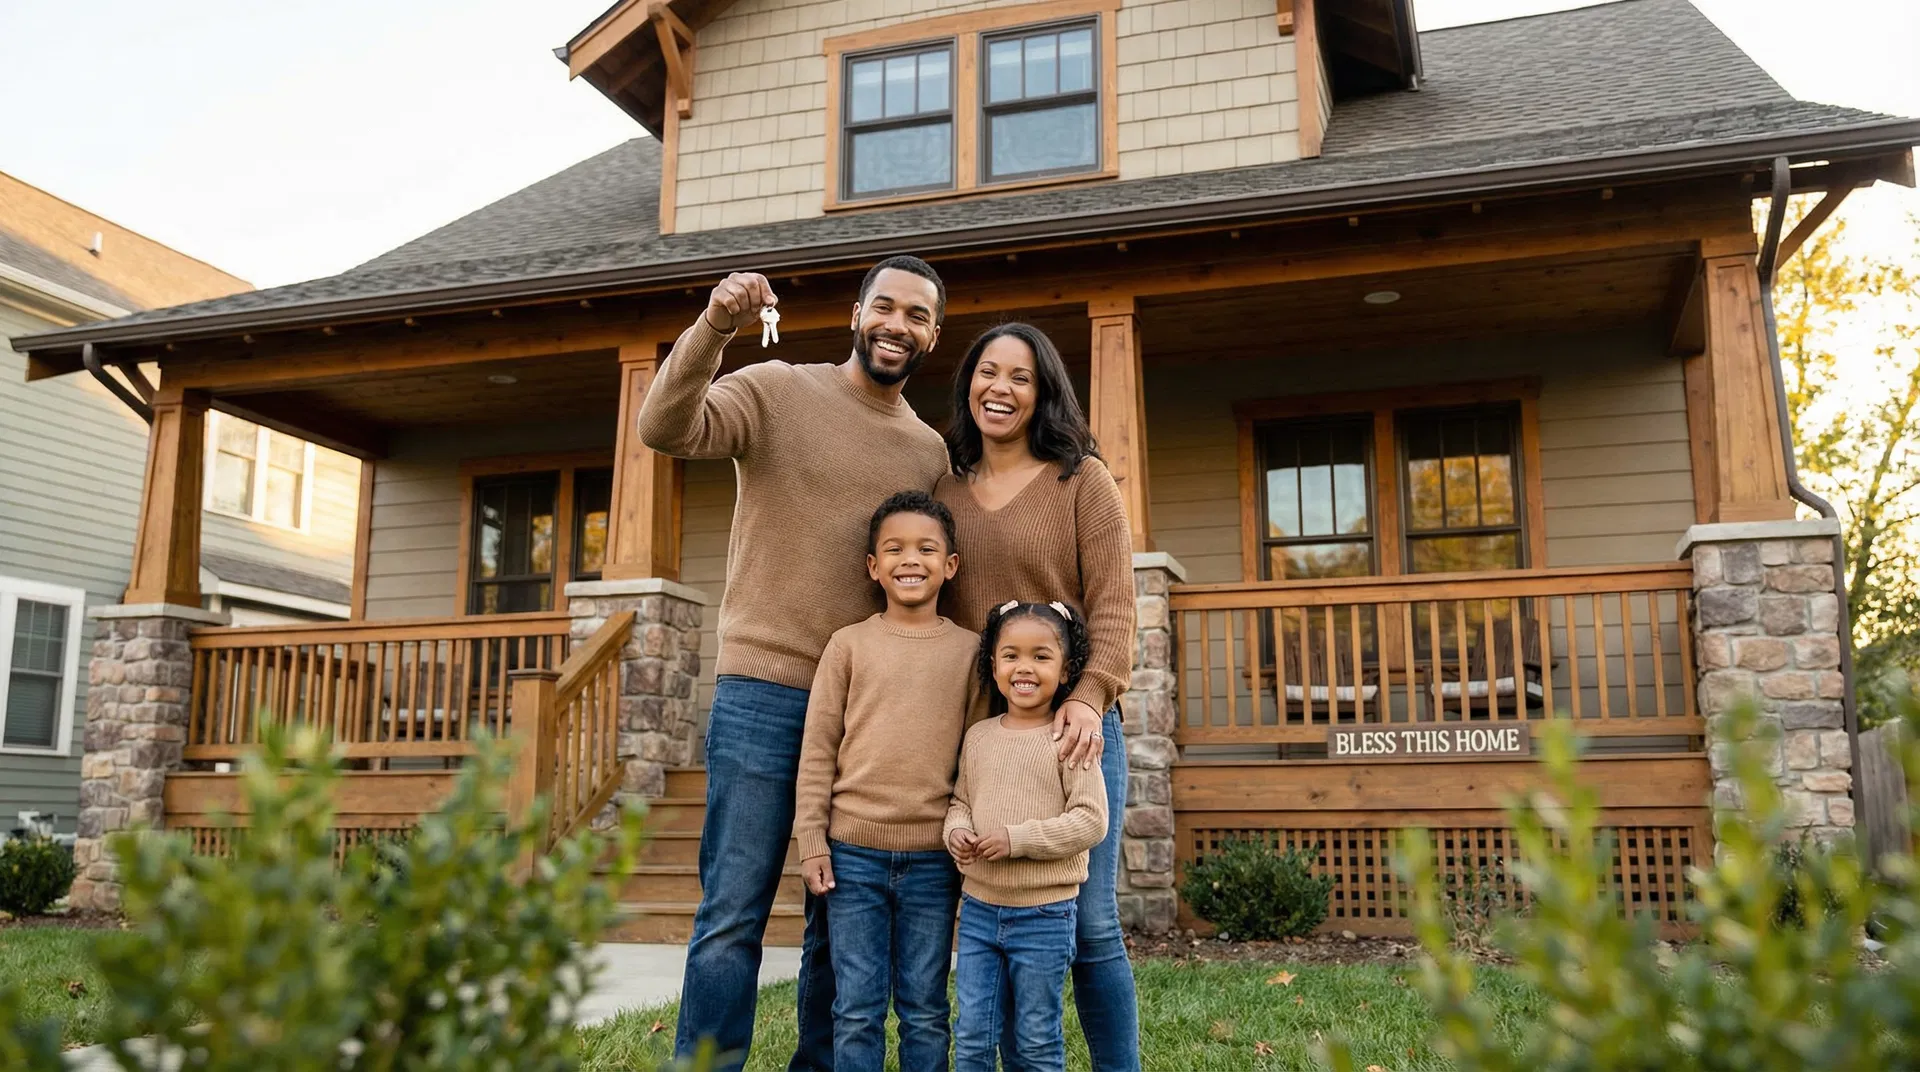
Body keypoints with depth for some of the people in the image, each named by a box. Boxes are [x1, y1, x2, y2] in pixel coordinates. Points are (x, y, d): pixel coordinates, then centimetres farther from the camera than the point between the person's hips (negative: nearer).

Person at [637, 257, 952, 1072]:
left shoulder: (929, 453, 13)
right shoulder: (777, 390, 1)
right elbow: (664, 429, -15)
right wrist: (713, 327, -29)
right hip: (763, 694, -4)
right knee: (733, 915, -3)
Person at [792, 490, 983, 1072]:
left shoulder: (969, 650, 4)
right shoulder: (849, 644, 2)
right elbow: (818, 748, 3)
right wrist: (811, 840, -2)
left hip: (933, 857, 0)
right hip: (853, 852, 0)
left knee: (925, 1010, 10)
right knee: (856, 1011, 7)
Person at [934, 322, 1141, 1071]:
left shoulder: (1082, 479, 2)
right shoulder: (945, 487, 11)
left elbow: (1112, 605, -5)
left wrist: (1089, 697, -20)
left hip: (1070, 727, -3)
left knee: (1088, 924, 1)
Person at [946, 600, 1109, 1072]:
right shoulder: (978, 736, 4)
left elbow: (1091, 820, -14)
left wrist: (1017, 839, -21)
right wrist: (957, 831, -8)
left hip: (1044, 915, -4)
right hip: (979, 908, 4)